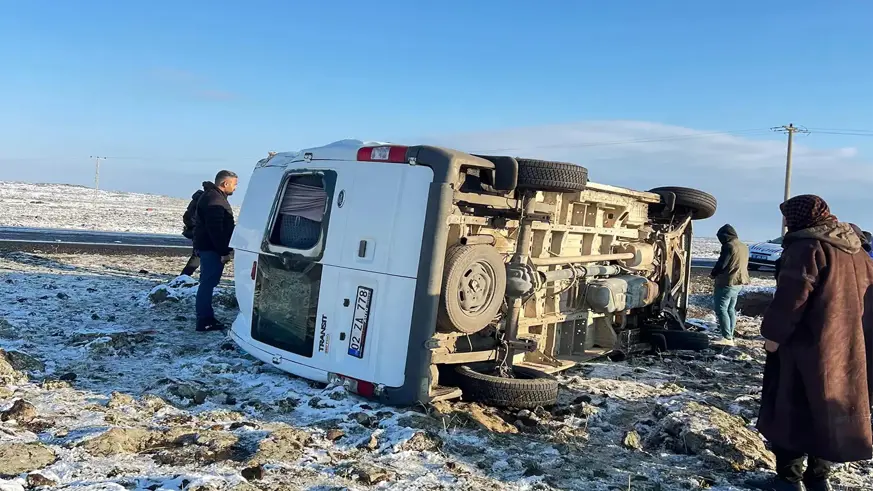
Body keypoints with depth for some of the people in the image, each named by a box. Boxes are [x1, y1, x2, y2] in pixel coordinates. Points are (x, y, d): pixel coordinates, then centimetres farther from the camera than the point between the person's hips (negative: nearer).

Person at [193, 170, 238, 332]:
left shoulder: (214, 197, 18)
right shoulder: (214, 200, -18)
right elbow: (215, 229, -25)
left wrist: (223, 250, 24)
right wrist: (224, 252, -23)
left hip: (208, 247, 11)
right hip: (211, 248, -11)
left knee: (208, 282, 15)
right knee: (208, 283, -8)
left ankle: (206, 317, 23)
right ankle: (204, 321, -5)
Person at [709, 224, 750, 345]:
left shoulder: (729, 246, -15)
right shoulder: (744, 247, 14)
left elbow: (721, 264, -16)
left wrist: (713, 274, 3)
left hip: (727, 282, -10)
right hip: (739, 282, 10)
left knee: (721, 309, -8)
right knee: (730, 309, 15)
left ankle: (727, 338, -13)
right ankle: (730, 336, 16)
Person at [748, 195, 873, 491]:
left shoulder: (806, 247, -13)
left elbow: (791, 297, -20)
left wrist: (773, 334, -12)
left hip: (808, 347, -8)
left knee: (793, 412, 1)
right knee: (830, 411, 15)